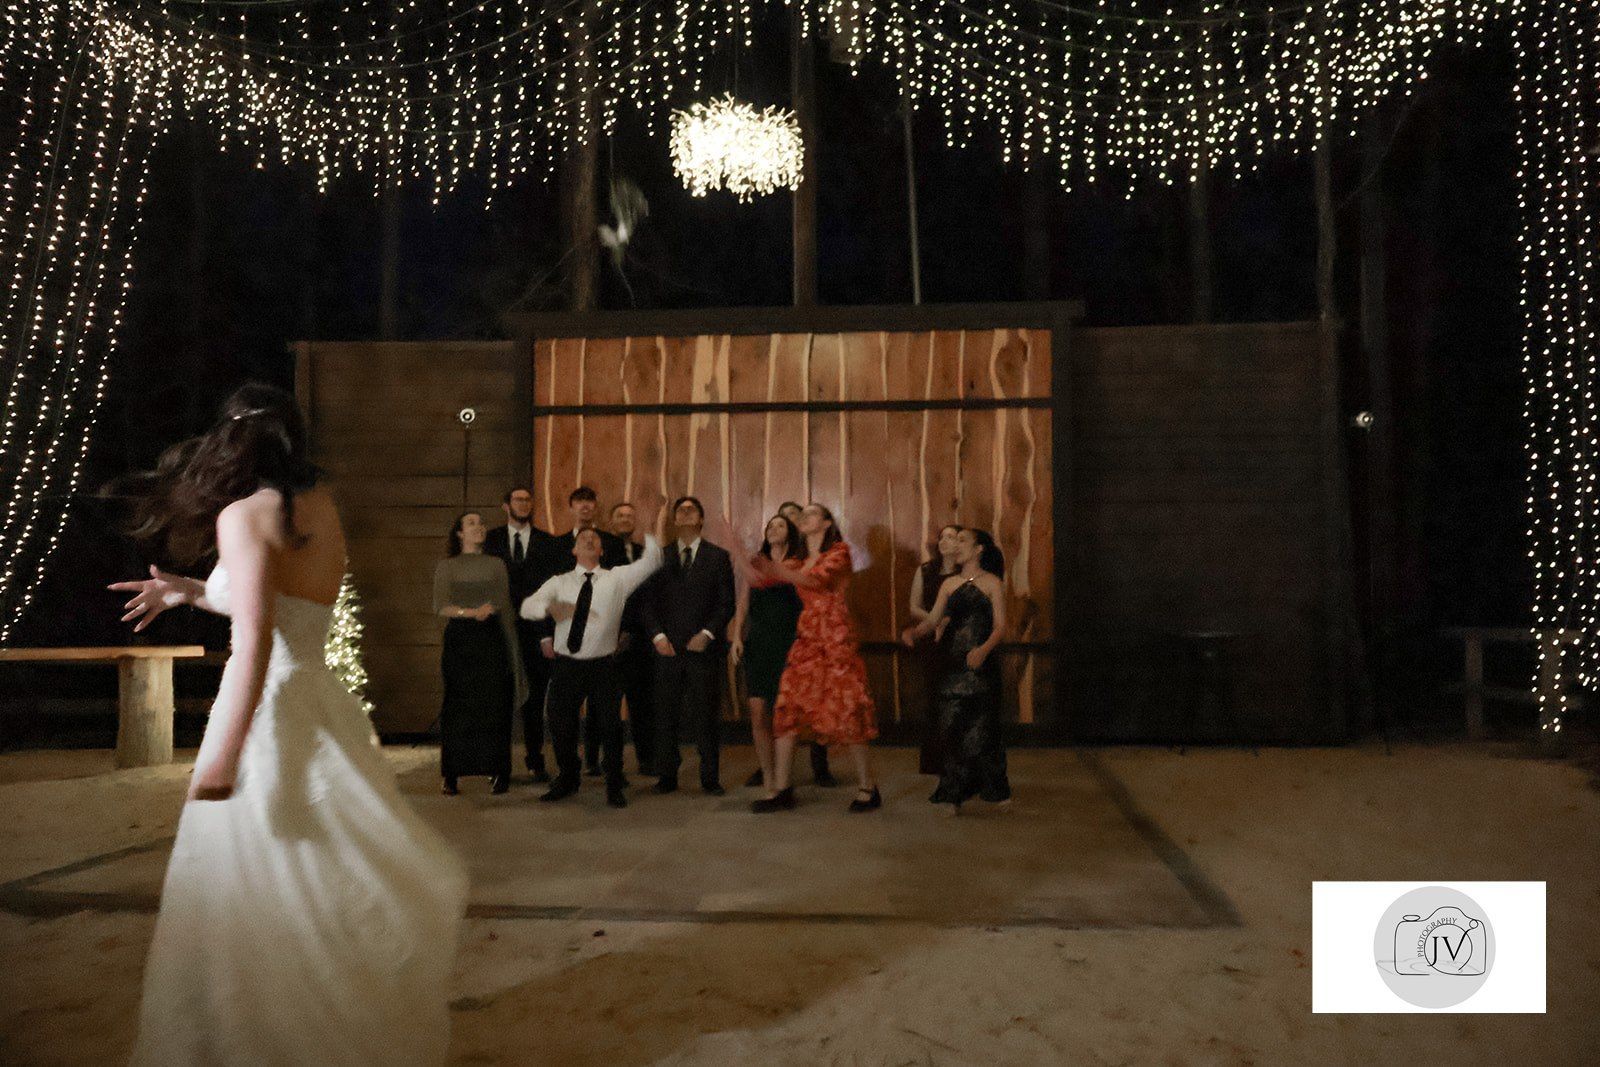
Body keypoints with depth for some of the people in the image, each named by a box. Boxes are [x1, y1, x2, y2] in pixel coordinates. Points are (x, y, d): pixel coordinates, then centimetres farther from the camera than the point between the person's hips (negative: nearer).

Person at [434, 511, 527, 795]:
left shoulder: (496, 565, 12)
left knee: (494, 706, -2)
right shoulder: (447, 566, 8)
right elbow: (440, 606, -3)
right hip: (459, 639, -1)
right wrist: (472, 612, -19)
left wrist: (512, 651, 9)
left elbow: (506, 609, 11)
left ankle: (496, 772, 5)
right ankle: (451, 775, 5)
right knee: (457, 707, -1)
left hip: (491, 640, 1)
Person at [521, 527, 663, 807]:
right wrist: (550, 607, -27)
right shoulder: (559, 582, 6)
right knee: (561, 726, 11)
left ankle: (614, 787, 22)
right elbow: (527, 607, -6)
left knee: (610, 726, 3)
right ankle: (567, 780, 35)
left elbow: (652, 559, 0)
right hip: (565, 665, 1)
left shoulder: (618, 578, 5)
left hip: (602, 666, -1)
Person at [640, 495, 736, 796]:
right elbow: (647, 601, 8)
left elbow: (726, 603, 3)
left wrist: (707, 634, -9)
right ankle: (667, 774, 12)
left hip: (702, 647, -1)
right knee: (666, 714, 2)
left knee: (706, 713, 0)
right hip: (667, 647, 1)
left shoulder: (718, 557, 7)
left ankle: (710, 777, 8)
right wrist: (657, 635, -5)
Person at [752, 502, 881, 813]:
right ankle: (780, 789, 2)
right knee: (786, 710, -3)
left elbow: (818, 579, -18)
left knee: (847, 712, -4)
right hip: (806, 639, 6)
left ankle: (868, 789, 8)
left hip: (835, 638, -6)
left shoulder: (839, 551, 1)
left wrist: (775, 569, -27)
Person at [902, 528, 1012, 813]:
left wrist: (984, 649, -24)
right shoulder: (950, 584, 12)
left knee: (980, 730, -1)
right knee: (953, 728, 3)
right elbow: (933, 619, 7)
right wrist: (913, 631, -13)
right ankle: (954, 793, 12)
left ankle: (994, 790, 16)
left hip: (980, 664, -4)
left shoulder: (991, 583, 0)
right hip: (953, 663, 4)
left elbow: (1000, 625, -7)